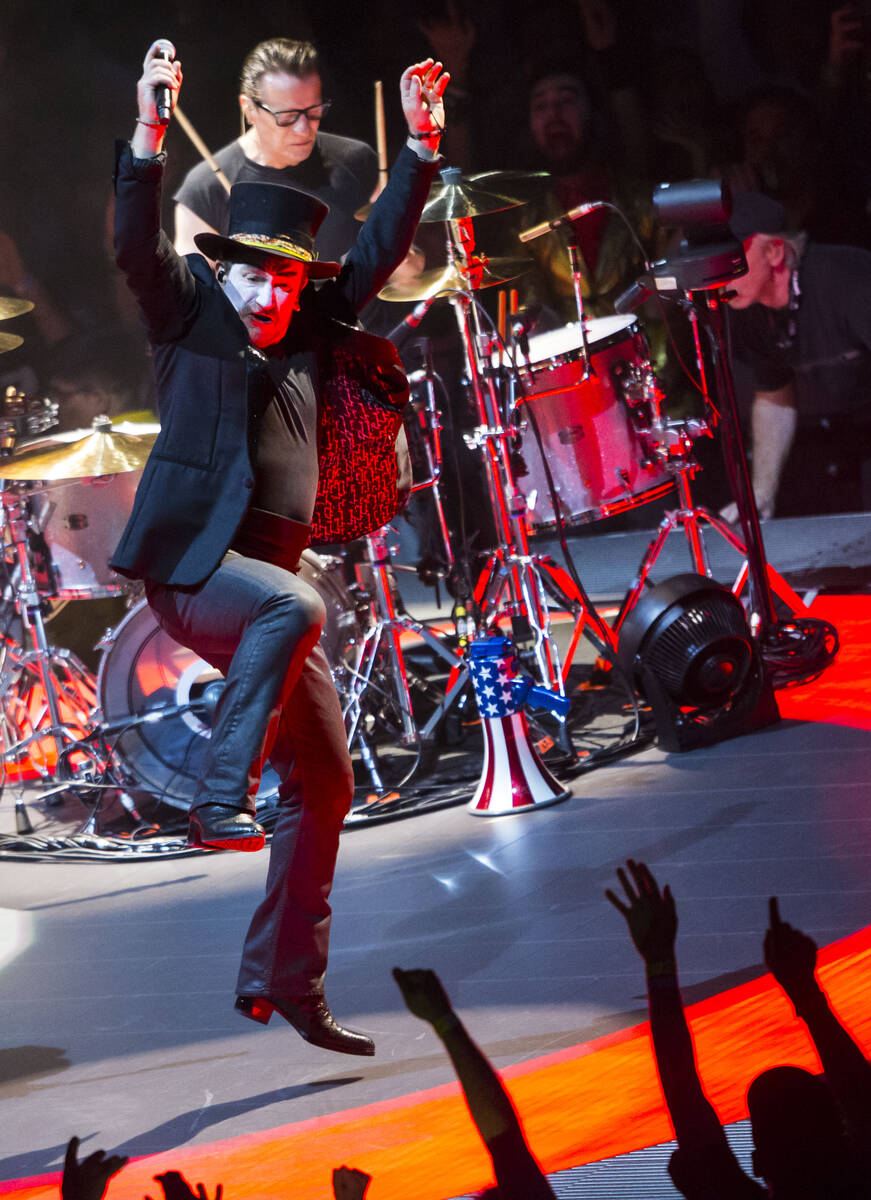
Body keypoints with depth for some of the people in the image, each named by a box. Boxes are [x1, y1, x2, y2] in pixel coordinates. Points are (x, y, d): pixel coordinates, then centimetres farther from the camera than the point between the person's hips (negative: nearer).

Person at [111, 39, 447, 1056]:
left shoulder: (310, 330, 13)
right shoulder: (190, 311, -1)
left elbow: (377, 251, 19)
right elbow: (136, 245, -17)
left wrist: (421, 147, 10)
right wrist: (150, 132, -31)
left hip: (263, 576, 7)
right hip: (187, 564, -7)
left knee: (324, 784, 5)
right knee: (295, 608, -38)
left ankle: (284, 983, 13)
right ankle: (218, 802, -31)